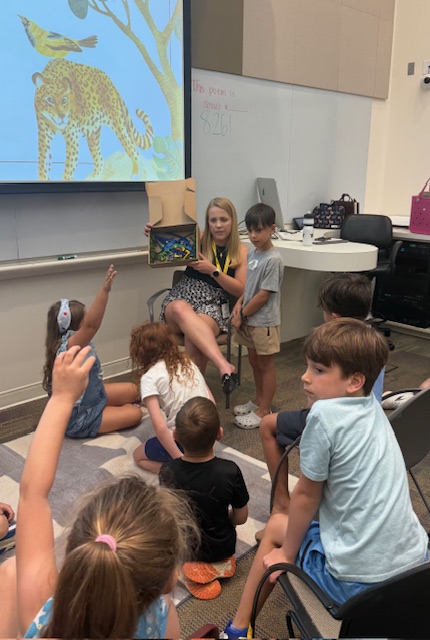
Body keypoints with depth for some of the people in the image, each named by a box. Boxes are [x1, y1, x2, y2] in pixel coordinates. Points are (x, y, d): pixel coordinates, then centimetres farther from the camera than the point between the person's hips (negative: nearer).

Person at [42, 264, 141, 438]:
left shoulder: (78, 342, -8)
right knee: (134, 414, -4)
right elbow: (92, 325, -52)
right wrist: (104, 290, -59)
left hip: (91, 396, 10)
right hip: (76, 419, -10)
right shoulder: (68, 347, -38)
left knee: (133, 390, 13)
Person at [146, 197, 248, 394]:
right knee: (181, 308, -39)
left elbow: (240, 290, 2)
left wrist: (213, 271, -11)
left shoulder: (241, 250, 8)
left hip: (213, 306, -1)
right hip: (181, 298, 1)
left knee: (193, 336, -36)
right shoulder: (197, 240, 8)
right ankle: (224, 366, -50)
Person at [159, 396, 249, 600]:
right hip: (222, 548, 3)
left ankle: (191, 566, 9)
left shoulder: (168, 472, -25)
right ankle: (218, 564, 16)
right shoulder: (230, 472, -29)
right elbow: (240, 518, -13)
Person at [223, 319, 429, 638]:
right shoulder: (373, 407, 1)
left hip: (358, 582, -7)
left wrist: (287, 552, 3)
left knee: (276, 526, 19)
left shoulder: (325, 414, -21)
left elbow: (306, 497, -9)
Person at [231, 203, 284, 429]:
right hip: (250, 319, 8)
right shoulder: (253, 253, 6)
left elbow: (264, 295, -20)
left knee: (266, 364, 6)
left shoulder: (273, 260, -19)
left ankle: (263, 411, 18)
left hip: (264, 321, -8)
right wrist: (239, 303, -3)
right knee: (254, 361, 20)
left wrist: (242, 315, -13)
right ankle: (259, 400, 38)